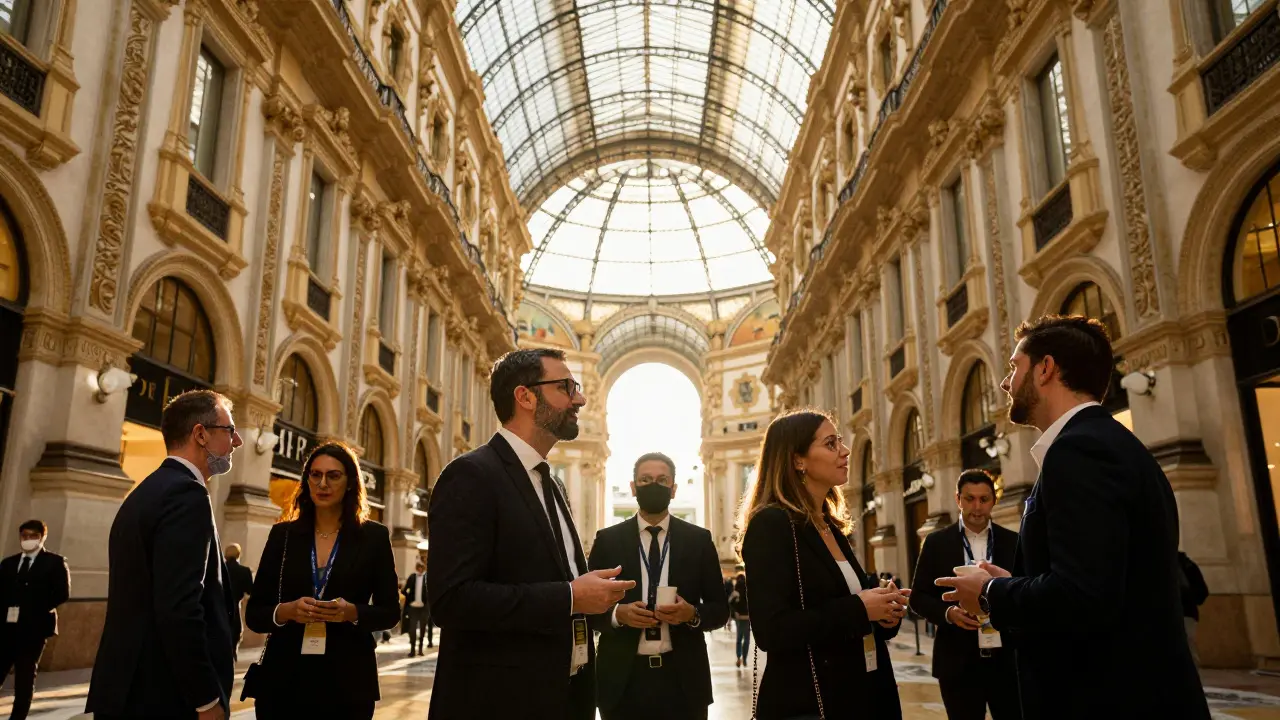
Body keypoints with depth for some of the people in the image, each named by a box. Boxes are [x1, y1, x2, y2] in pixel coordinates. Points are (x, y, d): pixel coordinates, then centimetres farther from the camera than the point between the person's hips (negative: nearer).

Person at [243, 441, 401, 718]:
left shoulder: (374, 537, -1)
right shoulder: (283, 534, 4)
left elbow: (390, 611, 1)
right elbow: (254, 614, 4)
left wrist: (352, 613, -16)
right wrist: (286, 611, -16)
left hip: (348, 679, -1)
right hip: (284, 678, 1)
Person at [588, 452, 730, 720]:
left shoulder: (699, 539, 5)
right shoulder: (607, 540, 4)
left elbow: (720, 609, 7)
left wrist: (692, 614, -13)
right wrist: (618, 614, -13)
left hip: (682, 678, 1)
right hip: (623, 678, 0)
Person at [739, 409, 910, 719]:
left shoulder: (832, 527, 11)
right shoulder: (770, 524, -16)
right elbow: (771, 632, -24)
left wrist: (882, 610, 0)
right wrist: (858, 609, -19)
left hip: (855, 693, 8)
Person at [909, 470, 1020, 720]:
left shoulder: (1013, 542, 5)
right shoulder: (936, 542, 1)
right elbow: (918, 596, 1)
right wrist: (948, 612, -17)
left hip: (1008, 660, 1)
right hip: (958, 662, -1)